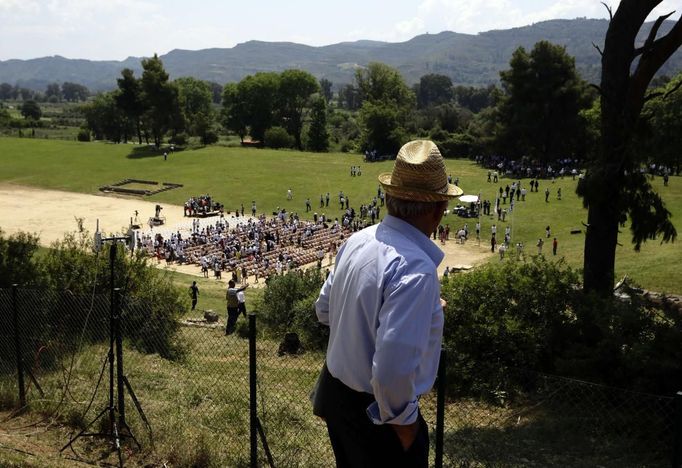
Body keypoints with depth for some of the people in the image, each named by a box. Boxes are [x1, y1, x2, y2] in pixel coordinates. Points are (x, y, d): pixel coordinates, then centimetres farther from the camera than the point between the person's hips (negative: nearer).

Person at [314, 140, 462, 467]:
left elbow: (325, 309, 11)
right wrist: (402, 421, -15)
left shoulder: (357, 241, -4)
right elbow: (393, 368, -34)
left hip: (335, 392, 7)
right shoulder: (416, 268, -29)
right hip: (376, 412, -7)